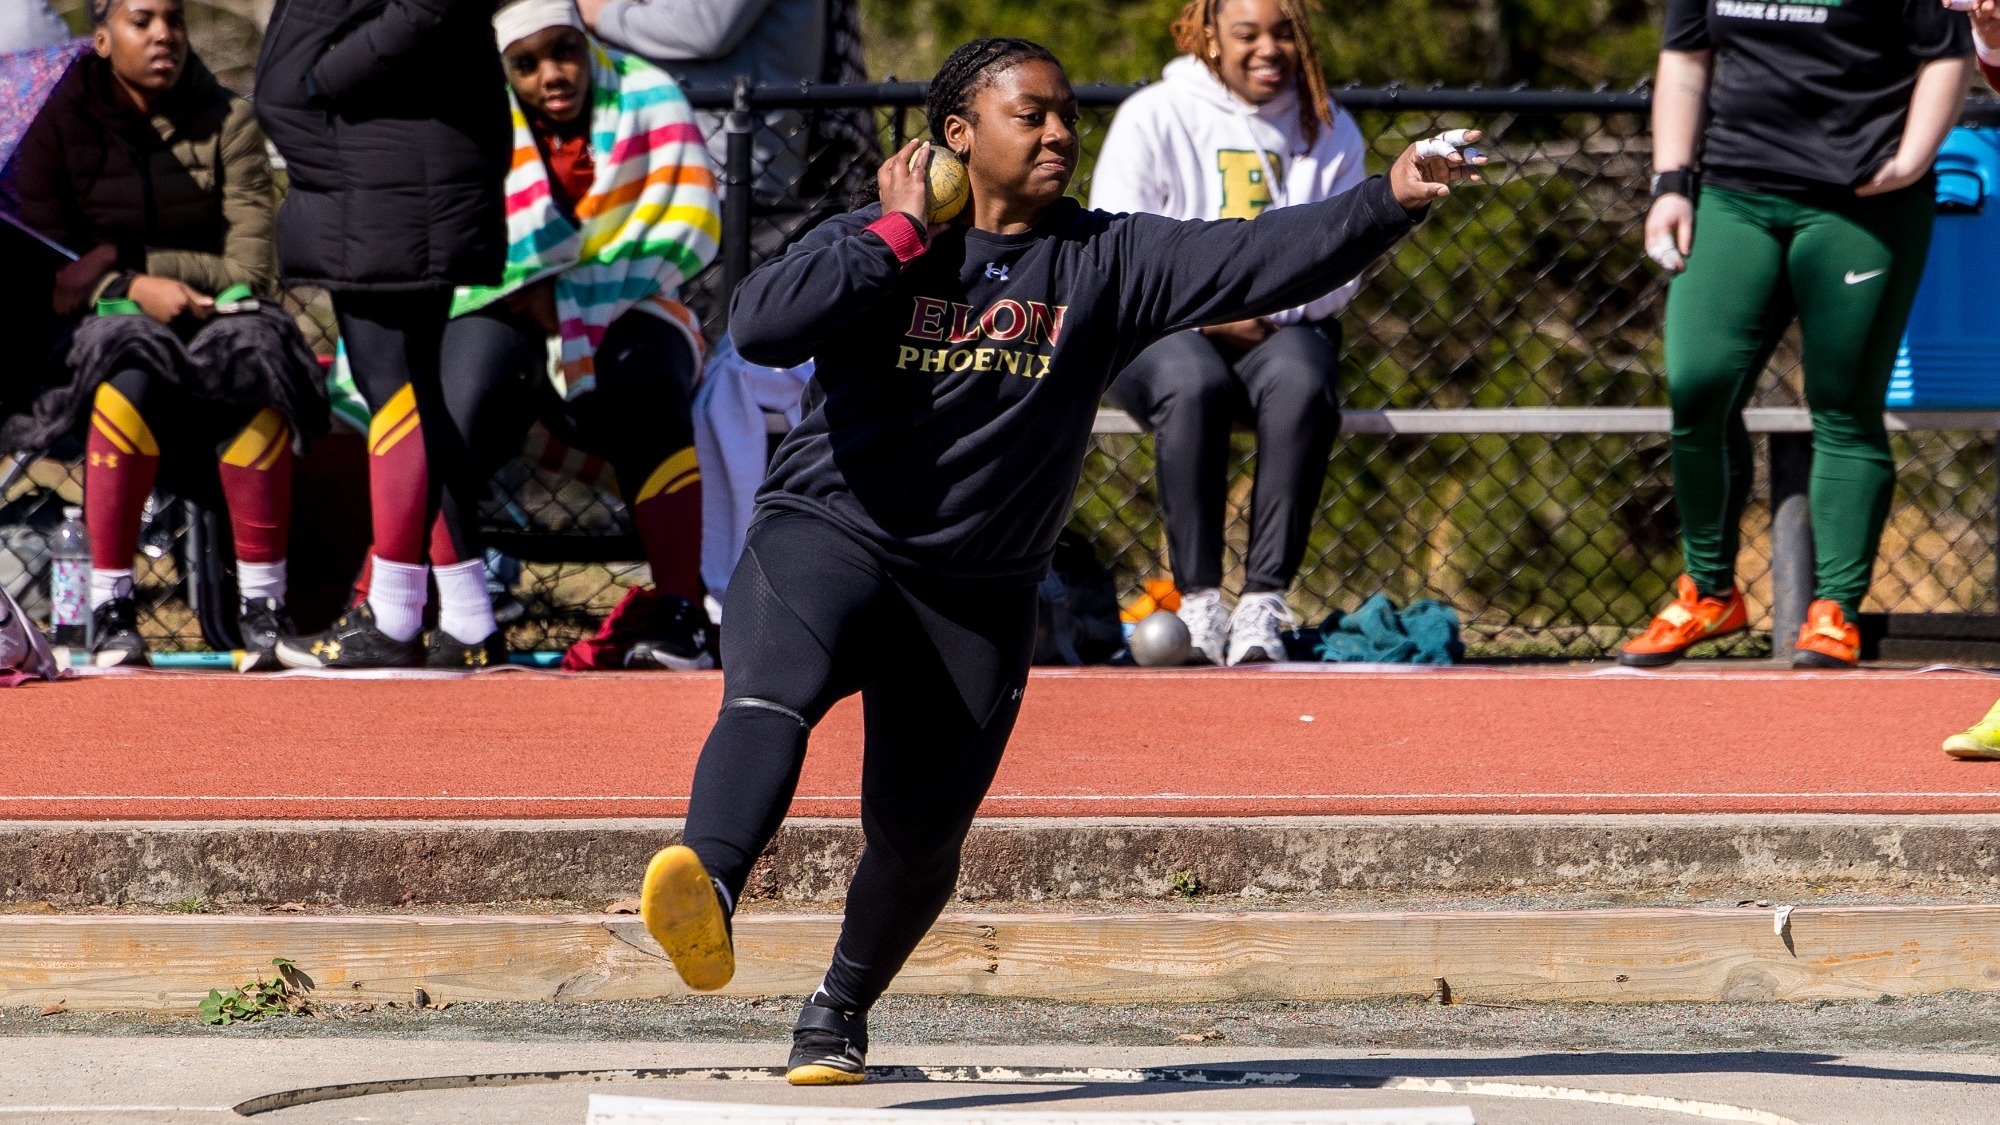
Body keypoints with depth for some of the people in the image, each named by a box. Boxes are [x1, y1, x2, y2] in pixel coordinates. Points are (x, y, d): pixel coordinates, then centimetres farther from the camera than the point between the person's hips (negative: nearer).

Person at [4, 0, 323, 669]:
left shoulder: (227, 123, 6)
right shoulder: (60, 127, 5)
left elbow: (249, 267, -4)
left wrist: (132, 265, -12)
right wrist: (136, 288, -19)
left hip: (212, 316, 1)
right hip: (102, 322, -1)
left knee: (254, 377, -34)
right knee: (130, 379, -37)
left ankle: (264, 606, -33)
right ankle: (110, 605, -35)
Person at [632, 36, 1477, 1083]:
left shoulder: (1104, 261, 3)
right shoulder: (872, 242, -1)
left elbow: (1256, 260, -8)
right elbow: (762, 325, -19)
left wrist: (1389, 201, -22)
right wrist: (902, 234, -14)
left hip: (979, 595, 3)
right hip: (825, 536, -3)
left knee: (919, 837, 5)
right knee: (772, 696, -33)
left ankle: (839, 1010, 33)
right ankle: (704, 895, -57)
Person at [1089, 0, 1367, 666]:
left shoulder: (1329, 131, 8)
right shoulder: (1152, 119, 1)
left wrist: (1263, 311, -19)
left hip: (1282, 332, 2)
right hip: (1159, 334, -2)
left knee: (1302, 383, -35)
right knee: (1192, 384, -37)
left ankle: (1264, 604, -37)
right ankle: (1198, 602, -33)